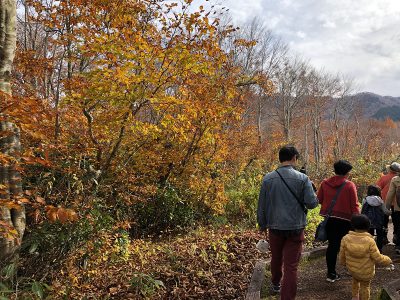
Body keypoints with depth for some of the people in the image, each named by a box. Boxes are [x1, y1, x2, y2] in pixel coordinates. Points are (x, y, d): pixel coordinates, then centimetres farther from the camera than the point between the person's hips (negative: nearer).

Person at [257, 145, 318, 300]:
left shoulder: (268, 178, -3)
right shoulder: (302, 178, -11)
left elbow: (262, 205, 2)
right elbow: (312, 203, -12)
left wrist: (262, 224, 15)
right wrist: (314, 196, 11)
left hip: (275, 227, 3)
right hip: (295, 229, -3)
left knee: (276, 258, 24)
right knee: (291, 265, 3)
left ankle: (275, 284, 47)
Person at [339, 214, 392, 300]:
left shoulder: (346, 238, -19)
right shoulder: (369, 241, -27)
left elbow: (342, 255, -7)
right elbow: (378, 258, -19)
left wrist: (343, 262, 15)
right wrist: (388, 260, 1)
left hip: (351, 269, 3)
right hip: (366, 272, -3)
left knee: (355, 280, 32)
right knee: (365, 286, 22)